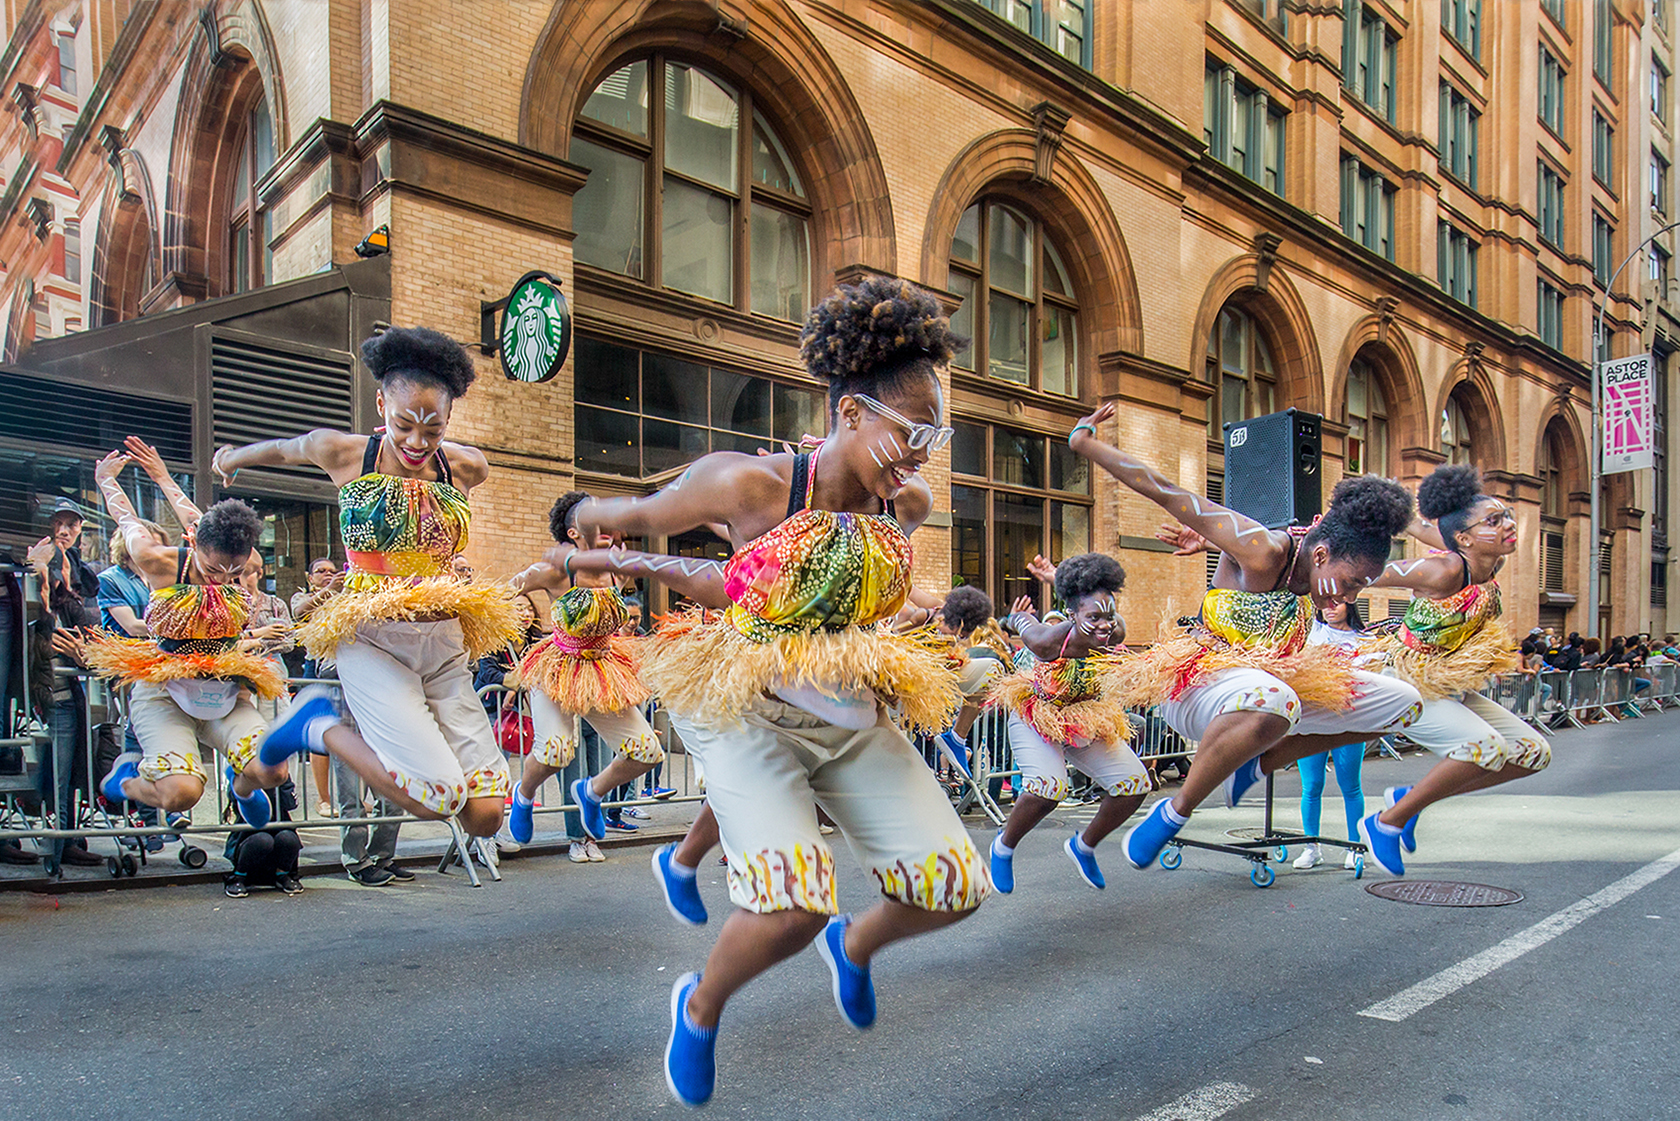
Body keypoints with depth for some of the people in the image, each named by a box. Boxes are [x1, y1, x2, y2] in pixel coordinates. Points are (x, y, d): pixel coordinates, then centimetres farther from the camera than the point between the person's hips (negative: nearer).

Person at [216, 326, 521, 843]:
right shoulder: (342, 454, -2)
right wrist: (230, 459, 39)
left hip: (445, 645, 4)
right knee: (438, 796, -18)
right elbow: (280, 450, 20)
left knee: (485, 815, -4)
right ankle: (321, 725, 10)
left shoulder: (466, 468, 1)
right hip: (373, 642, -3)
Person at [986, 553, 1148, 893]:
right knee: (1049, 785, -30)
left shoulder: (1115, 633, -21)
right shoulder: (1048, 640, -32)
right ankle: (1003, 847, 0)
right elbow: (1023, 620, -10)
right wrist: (1019, 617, 14)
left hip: (1086, 718, 6)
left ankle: (1084, 846, 20)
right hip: (1034, 715, -5)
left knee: (1135, 782, -6)